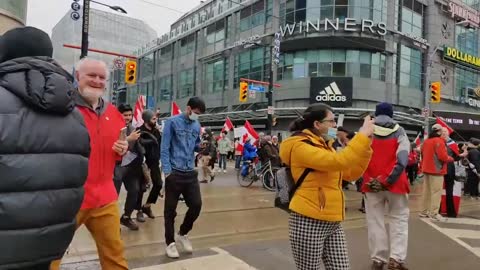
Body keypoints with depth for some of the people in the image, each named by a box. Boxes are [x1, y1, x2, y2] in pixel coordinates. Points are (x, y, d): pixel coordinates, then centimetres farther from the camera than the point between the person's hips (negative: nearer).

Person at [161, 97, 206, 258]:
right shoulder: (172, 122, -5)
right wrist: (167, 171, -16)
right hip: (174, 172, -5)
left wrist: (203, 147, -6)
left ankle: (182, 234, 28)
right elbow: (164, 148, -9)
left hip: (191, 172, 5)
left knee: (196, 205, 4)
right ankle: (170, 242, 20)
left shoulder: (197, 126, 10)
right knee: (170, 209, 5)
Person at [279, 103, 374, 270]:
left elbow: (352, 174, 12)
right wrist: (363, 134, -17)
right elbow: (338, 162, -26)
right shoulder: (300, 146, -14)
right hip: (309, 223, -8)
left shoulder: (326, 146, 14)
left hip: (333, 223, 8)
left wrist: (366, 144, 4)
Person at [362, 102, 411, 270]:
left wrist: (366, 178, 3)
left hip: (371, 183, 1)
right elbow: (402, 159, -10)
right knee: (399, 218, 13)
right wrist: (389, 179, -9)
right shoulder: (399, 131, 4)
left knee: (375, 221, 8)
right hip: (395, 182, 0)